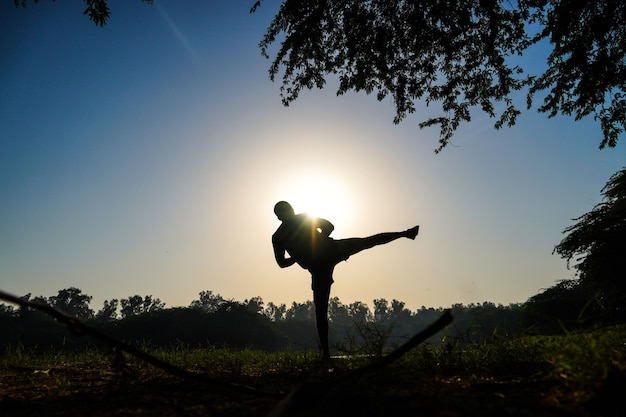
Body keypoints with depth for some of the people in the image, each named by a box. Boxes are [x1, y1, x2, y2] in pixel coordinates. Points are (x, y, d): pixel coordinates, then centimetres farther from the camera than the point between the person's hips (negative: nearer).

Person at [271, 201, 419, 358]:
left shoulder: (277, 237, 6)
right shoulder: (305, 217, 7)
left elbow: (282, 263, 7)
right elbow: (329, 227, 8)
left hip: (318, 268, 0)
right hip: (331, 250, 0)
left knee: (320, 310, 8)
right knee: (370, 241, 14)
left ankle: (326, 352, 11)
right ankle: (405, 233, 18)